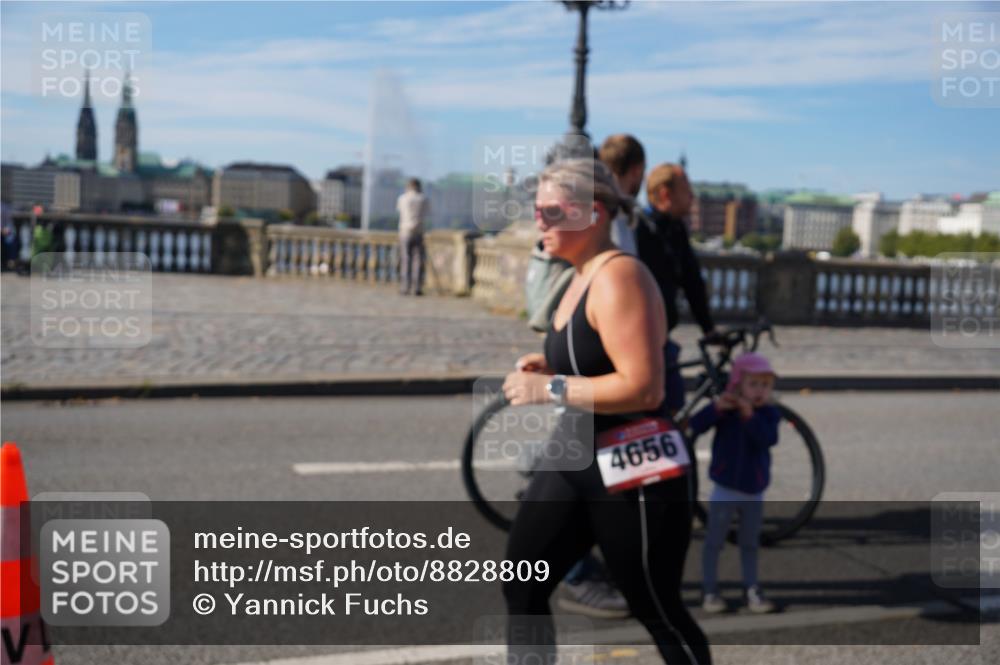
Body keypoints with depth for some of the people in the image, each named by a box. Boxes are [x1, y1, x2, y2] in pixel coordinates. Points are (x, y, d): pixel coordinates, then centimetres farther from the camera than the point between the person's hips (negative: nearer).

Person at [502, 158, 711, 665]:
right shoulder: (582, 278, 12)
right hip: (574, 458, 10)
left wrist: (551, 390, -22)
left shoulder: (618, 276, -19)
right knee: (521, 589, 9)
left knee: (658, 612, 5)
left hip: (635, 471, -10)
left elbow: (644, 387, -27)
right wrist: (549, 369, 7)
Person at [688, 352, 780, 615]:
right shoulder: (725, 409, -10)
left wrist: (750, 416, -36)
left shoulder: (769, 413, -6)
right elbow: (696, 425, -24)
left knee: (750, 544, 16)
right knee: (714, 543, 6)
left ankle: (751, 590, 28)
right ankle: (710, 592, 17)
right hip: (725, 490, -2)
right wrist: (716, 407, -38)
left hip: (754, 492, 2)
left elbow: (768, 439, -24)